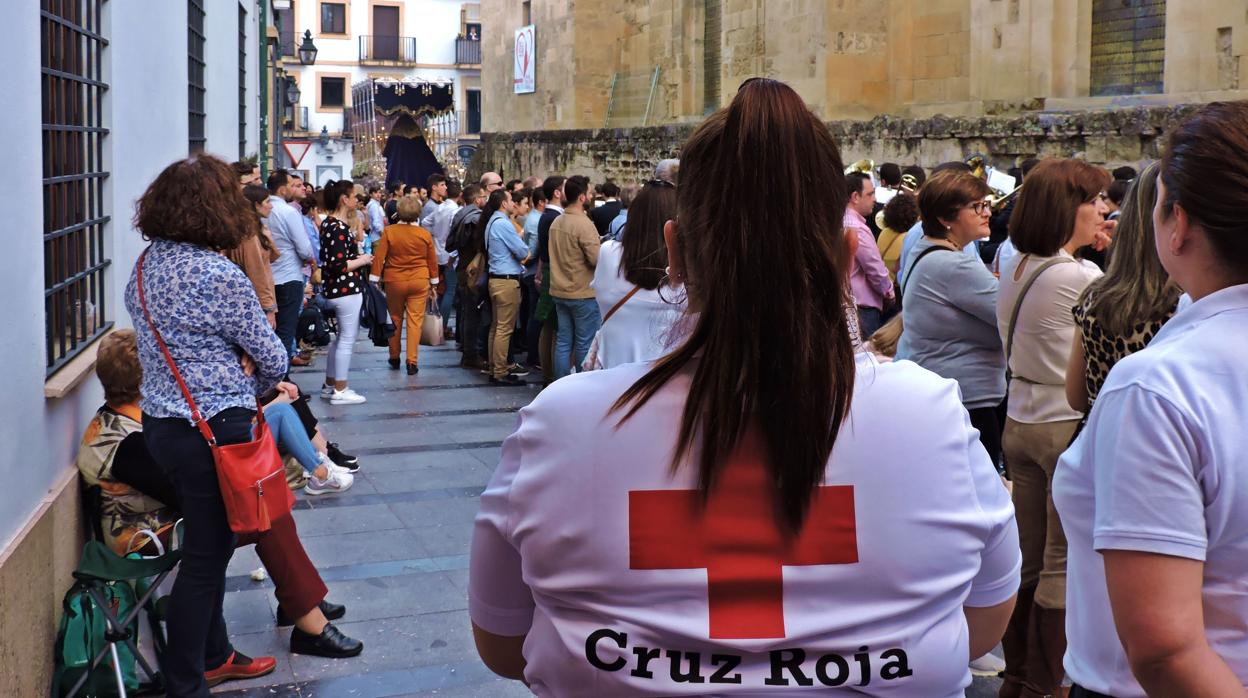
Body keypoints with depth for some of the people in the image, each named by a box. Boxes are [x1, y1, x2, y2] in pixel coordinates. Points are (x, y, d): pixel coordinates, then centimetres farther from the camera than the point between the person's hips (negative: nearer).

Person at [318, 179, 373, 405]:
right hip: (346, 289, -10)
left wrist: (358, 257, 8)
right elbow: (338, 266, -25)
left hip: (334, 289, 10)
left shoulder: (329, 223, 10)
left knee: (340, 337, 20)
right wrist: (362, 261, -12)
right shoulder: (339, 228, -20)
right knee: (347, 339, -1)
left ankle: (330, 384, 28)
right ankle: (340, 391, 6)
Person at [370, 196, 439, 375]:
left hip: (394, 281, 0)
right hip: (420, 282, 0)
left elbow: (379, 257, -7)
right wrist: (433, 282, 16)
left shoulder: (389, 232, -8)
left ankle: (394, 358, 27)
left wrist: (374, 280, 0)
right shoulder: (425, 234, -5)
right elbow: (433, 261, 4)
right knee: (415, 321, 2)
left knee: (395, 320, 16)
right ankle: (412, 362, -3)